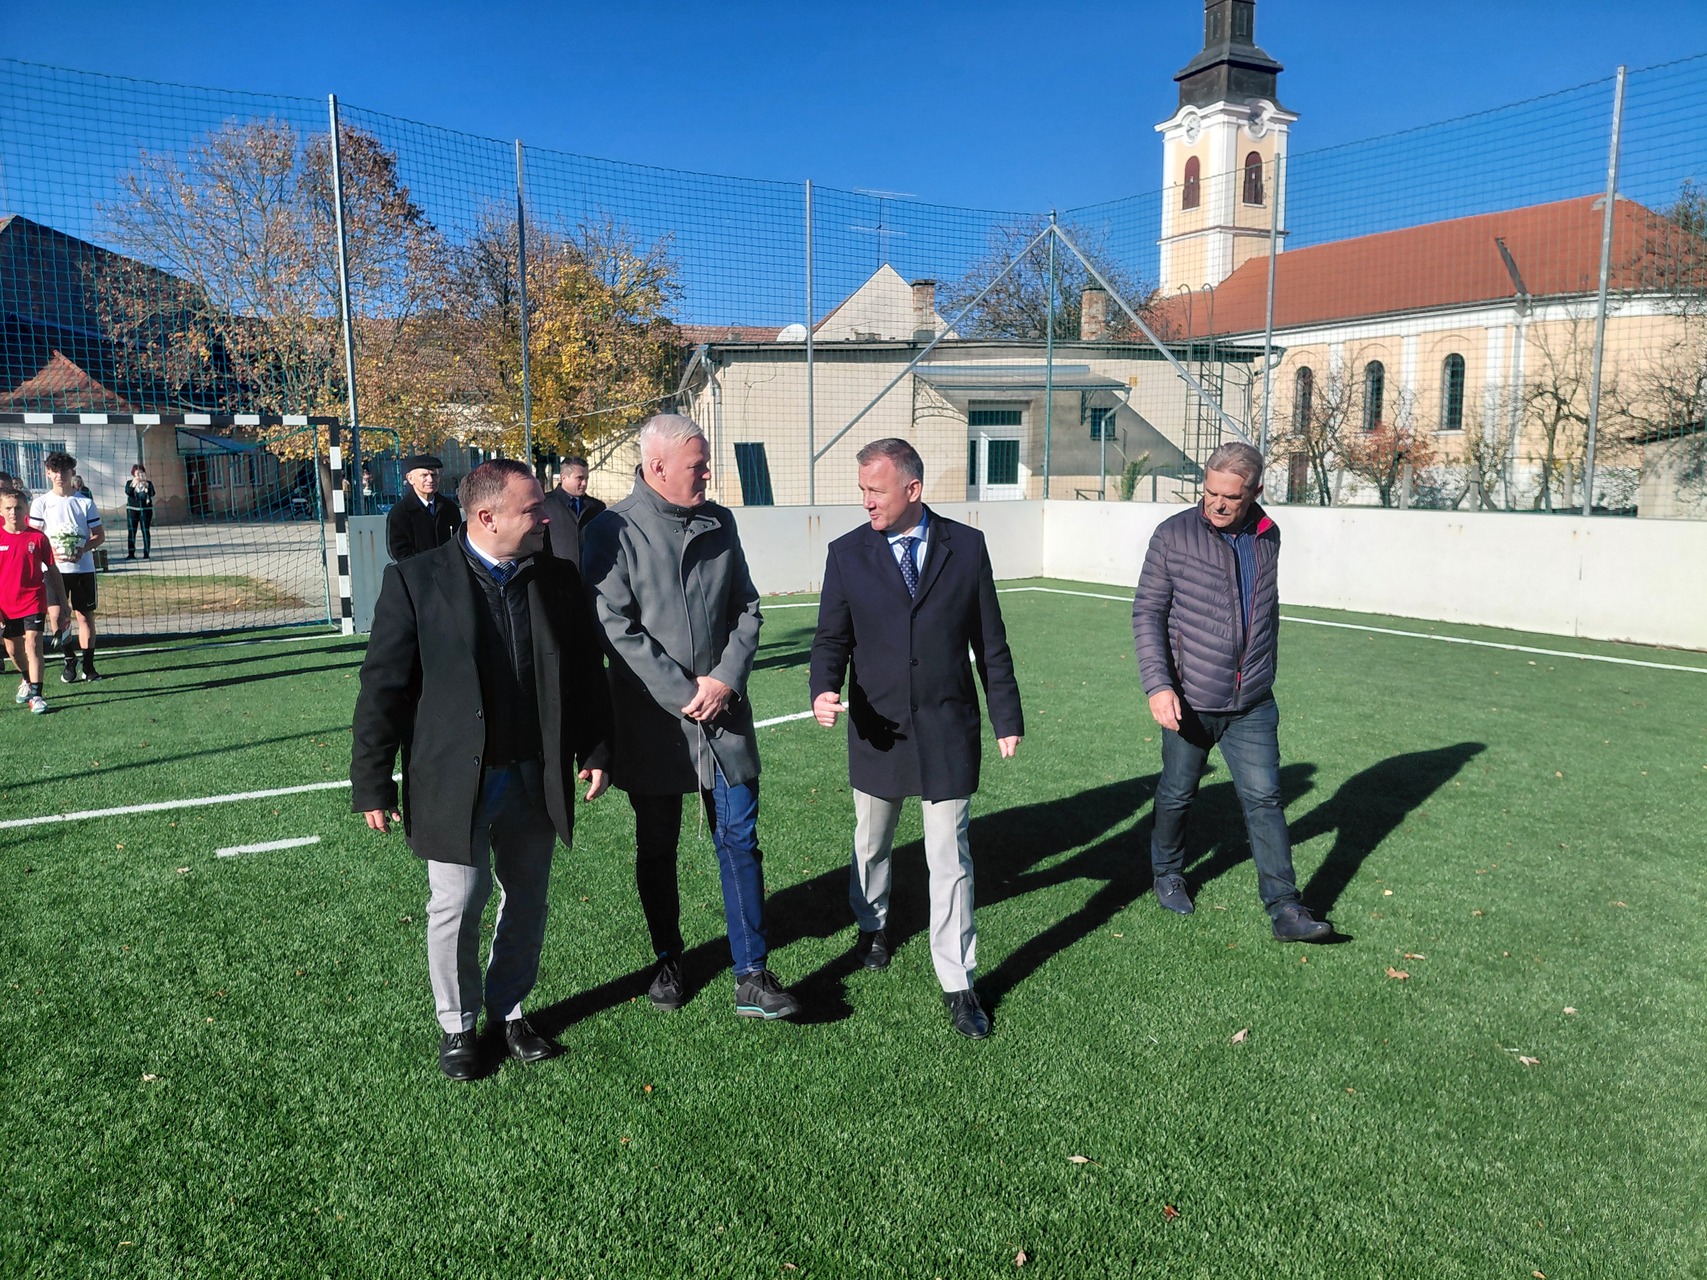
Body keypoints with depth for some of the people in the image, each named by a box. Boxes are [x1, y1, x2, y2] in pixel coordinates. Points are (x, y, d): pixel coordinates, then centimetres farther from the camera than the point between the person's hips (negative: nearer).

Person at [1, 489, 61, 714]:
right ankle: (27, 679, 43)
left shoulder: (38, 537, -5)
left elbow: (53, 571, 2)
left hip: (33, 600, -3)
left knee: (33, 643, -14)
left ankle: (35, 695, -13)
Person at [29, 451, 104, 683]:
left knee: (86, 615, 3)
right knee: (55, 614, -6)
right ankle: (69, 660, 13)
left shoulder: (85, 502, 6)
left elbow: (100, 535, 6)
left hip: (83, 567, 1)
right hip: (55, 568, -1)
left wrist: (84, 549, -13)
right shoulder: (41, 503, 4)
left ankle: (88, 666, 10)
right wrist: (51, 551, -18)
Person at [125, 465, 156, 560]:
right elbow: (127, 492, -11)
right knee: (131, 531, -3)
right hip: (132, 509, 1)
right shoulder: (129, 483, 7)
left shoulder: (148, 483, 6)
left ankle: (146, 553, -1)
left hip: (146, 510, -1)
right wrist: (133, 485, -27)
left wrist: (146, 486, -27)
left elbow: (152, 494, -10)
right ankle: (131, 553, -3)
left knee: (146, 531, -3)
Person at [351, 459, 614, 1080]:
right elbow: (383, 687, -8)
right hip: (455, 779, -4)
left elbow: (586, 674, 10)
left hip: (534, 778, 4)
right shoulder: (416, 580, -9)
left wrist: (596, 752, 7)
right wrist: (372, 785, -8)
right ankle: (457, 1024, 27)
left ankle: (509, 1009, 35)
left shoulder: (558, 580, 3)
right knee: (456, 905, 4)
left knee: (527, 902, 14)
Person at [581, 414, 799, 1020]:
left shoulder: (720, 523, 7)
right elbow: (617, 629, -14)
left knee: (739, 840, 3)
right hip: (652, 718, -3)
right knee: (656, 849, 12)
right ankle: (668, 961, 32)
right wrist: (683, 692, -16)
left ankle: (751, 976, 12)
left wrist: (726, 679, -7)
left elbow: (746, 609, 8)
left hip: (724, 711, 3)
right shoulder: (614, 531, -9)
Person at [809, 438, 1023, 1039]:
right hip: (876, 729, 2)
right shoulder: (847, 553, -3)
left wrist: (1008, 718, 3)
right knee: (871, 843, 20)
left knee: (951, 859, 1)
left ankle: (958, 985, 14)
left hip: (948, 731, -1)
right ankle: (872, 926, 49)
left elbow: (990, 641, 2)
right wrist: (824, 690, -19)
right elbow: (831, 639, 1)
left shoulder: (967, 545, -3)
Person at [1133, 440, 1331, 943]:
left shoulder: (1268, 536, 4)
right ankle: (1167, 873, 37)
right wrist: (1158, 685, -18)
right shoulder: (1175, 534, -10)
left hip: (1252, 705, 3)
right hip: (1189, 701, -2)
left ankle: (1284, 908, 6)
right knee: (1177, 795, 14)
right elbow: (1147, 613, -9)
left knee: (1264, 799, 0)